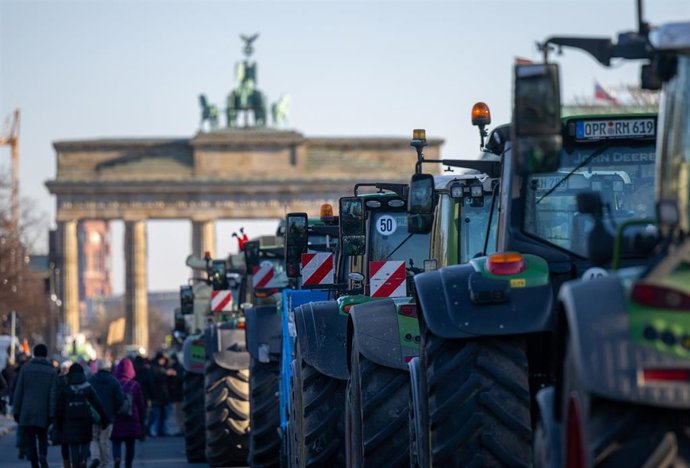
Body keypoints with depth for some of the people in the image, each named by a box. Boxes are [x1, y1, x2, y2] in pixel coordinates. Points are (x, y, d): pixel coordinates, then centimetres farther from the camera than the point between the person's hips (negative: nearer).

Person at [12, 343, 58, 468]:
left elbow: (18, 391, 0)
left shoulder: (25, 368, 1)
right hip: (43, 414, 0)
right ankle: (43, 456, -13)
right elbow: (53, 395, -3)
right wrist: (51, 414, -2)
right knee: (42, 437, 14)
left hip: (26, 412, 0)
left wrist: (16, 411, 4)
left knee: (30, 439, 6)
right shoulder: (52, 371, 1)